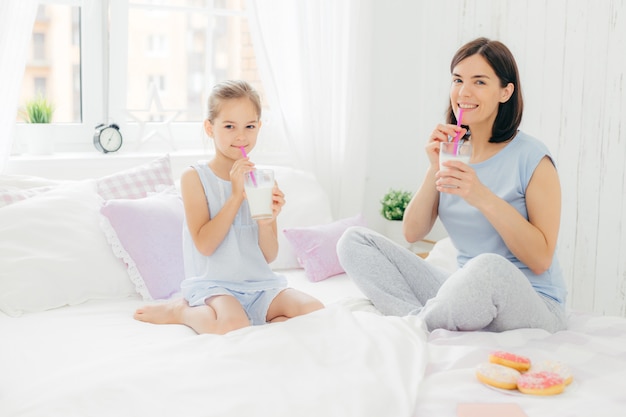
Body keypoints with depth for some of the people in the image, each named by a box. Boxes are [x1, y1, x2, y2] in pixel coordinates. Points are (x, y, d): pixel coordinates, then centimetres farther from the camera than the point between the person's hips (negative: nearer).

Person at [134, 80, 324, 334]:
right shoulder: (195, 177, -4)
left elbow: (269, 256, 4)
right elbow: (204, 245, -14)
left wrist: (266, 220, -16)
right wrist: (236, 196, -19)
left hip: (259, 283, 4)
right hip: (214, 285, -4)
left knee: (314, 312, -20)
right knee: (232, 326, -34)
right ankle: (180, 311, -4)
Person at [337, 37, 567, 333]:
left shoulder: (531, 158, -9)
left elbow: (540, 259, -15)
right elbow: (412, 233, 2)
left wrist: (484, 198, -24)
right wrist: (435, 171, -12)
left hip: (532, 303, -5)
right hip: (465, 292, 6)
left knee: (488, 267, -42)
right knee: (353, 241, -4)